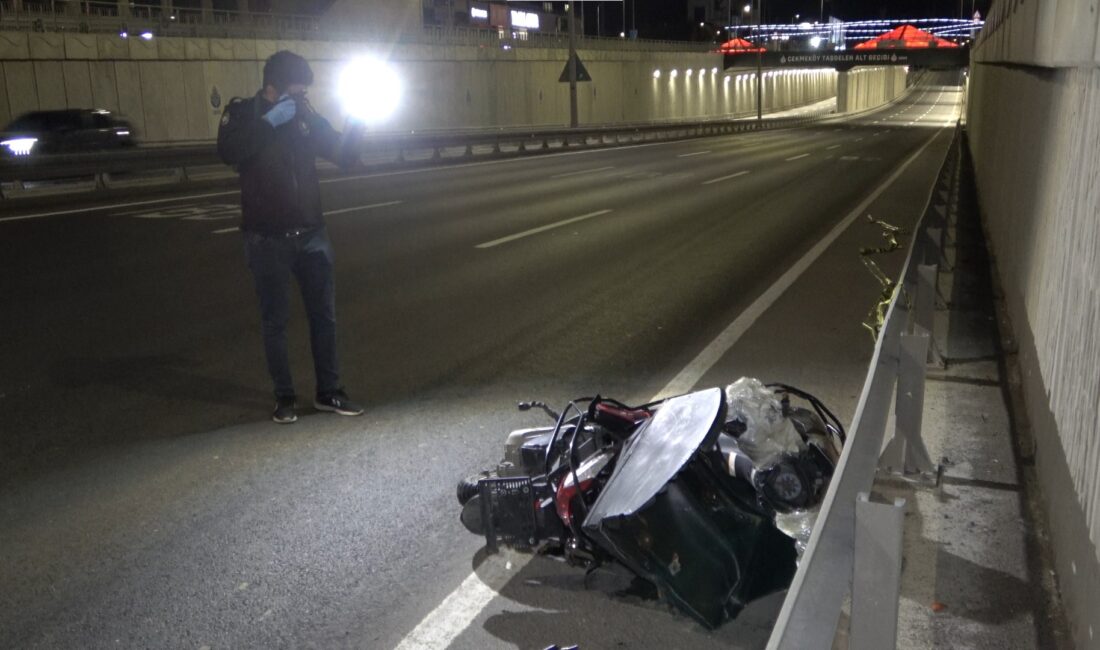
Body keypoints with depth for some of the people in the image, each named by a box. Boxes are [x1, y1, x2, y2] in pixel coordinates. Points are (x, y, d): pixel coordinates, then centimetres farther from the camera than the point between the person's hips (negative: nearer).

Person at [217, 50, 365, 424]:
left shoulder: (304, 115, 5)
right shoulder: (242, 113, -5)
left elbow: (343, 157, 5)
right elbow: (229, 153, -25)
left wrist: (355, 125, -11)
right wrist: (270, 121, -27)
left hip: (311, 234, 4)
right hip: (268, 239, -3)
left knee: (324, 315, 8)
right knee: (275, 320, 5)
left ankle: (328, 392, 19)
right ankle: (284, 398, 17)